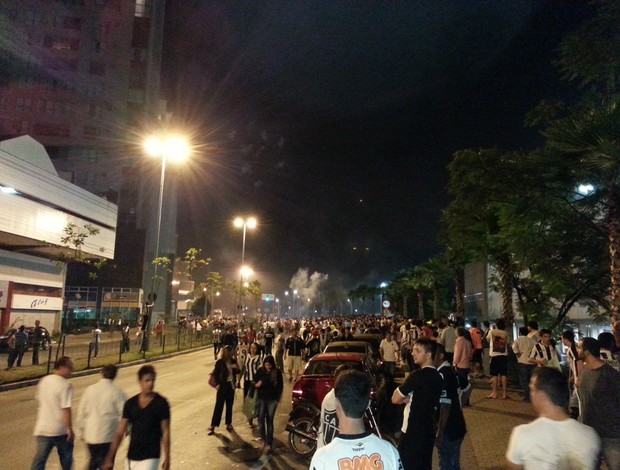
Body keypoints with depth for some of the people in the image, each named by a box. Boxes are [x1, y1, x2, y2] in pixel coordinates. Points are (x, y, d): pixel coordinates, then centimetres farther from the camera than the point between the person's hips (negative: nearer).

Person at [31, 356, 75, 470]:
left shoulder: (43, 381, 3)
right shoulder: (66, 385, -20)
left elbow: (38, 400, 15)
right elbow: (66, 409, -22)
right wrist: (70, 429, -13)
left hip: (42, 428, 6)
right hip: (60, 429, -5)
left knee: (40, 458, 11)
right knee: (66, 457, 16)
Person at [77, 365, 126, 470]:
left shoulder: (90, 390, -1)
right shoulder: (117, 392, -12)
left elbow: (81, 412, 4)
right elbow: (123, 414, -9)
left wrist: (81, 431, 15)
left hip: (90, 435, 4)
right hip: (108, 437, -4)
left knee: (93, 461, 25)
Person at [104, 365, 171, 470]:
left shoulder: (161, 403, -10)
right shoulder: (130, 404, 0)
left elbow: (165, 432, -5)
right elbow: (120, 432, 2)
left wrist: (167, 458, -5)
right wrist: (110, 458, 0)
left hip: (150, 458, -4)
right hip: (132, 457, 4)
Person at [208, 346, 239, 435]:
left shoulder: (233, 361, 1)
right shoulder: (219, 362, -11)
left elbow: (237, 372, 9)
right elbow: (215, 374, -7)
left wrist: (236, 368, -12)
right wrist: (217, 384, -14)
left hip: (231, 385, 4)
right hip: (222, 386, -4)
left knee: (229, 405, 12)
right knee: (219, 405, -2)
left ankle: (228, 424, 23)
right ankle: (213, 426, 3)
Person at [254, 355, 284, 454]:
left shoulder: (277, 372, -7)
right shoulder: (260, 371, -2)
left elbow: (280, 386, 0)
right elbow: (255, 382, 9)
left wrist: (277, 399, -4)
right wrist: (257, 384, -15)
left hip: (272, 400, -2)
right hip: (262, 399, 2)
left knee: (269, 420, 0)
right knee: (261, 419, -3)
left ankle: (269, 444, 6)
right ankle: (263, 440, 16)